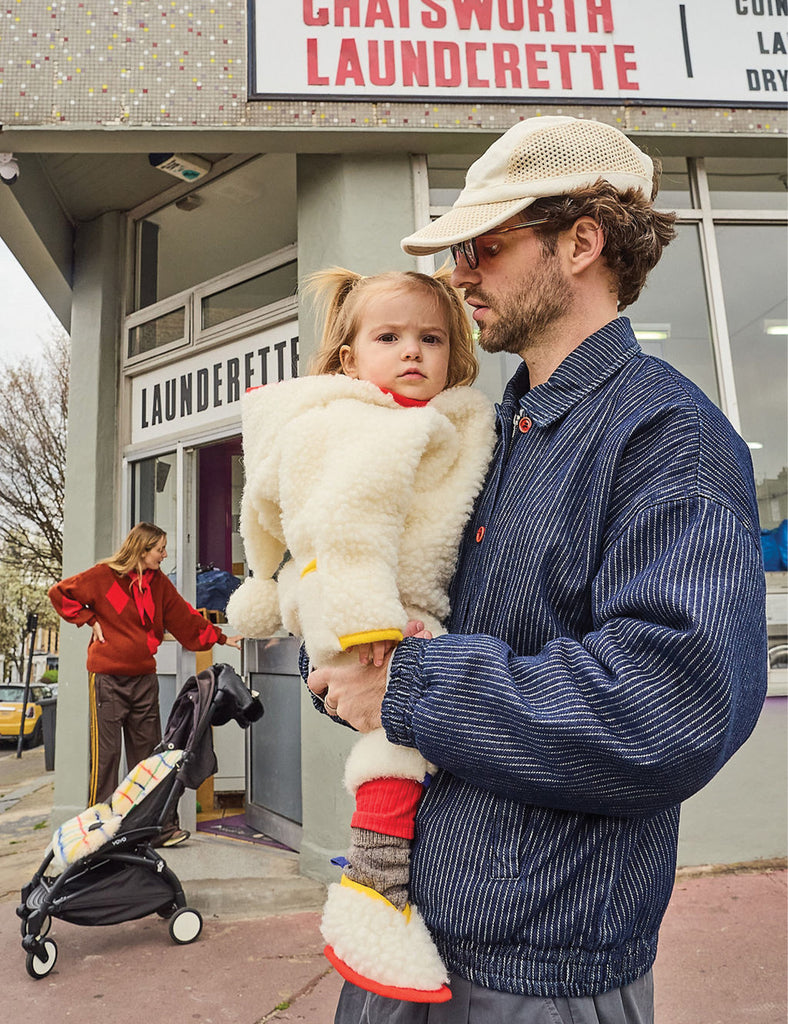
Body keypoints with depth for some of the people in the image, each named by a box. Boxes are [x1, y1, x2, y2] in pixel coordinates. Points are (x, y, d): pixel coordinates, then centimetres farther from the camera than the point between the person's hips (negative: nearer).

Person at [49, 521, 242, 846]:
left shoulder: (159, 583, 9)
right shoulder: (104, 575, -6)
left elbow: (185, 619, 13)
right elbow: (60, 593, 0)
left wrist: (221, 638, 10)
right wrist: (90, 621, -5)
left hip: (144, 678, 5)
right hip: (107, 676, -5)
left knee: (148, 752, 8)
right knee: (105, 753, -1)